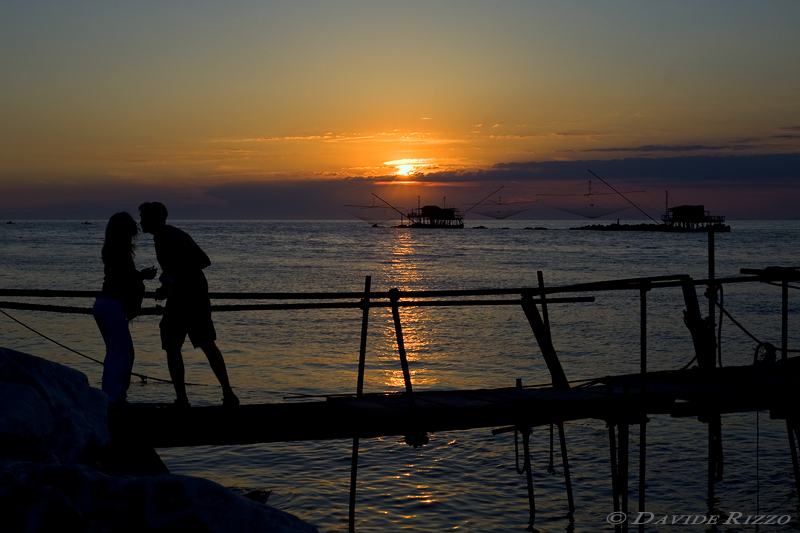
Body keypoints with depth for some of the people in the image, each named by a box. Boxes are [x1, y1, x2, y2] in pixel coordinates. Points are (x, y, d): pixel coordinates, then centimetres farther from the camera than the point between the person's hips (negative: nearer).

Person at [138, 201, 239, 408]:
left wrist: (168, 284, -10)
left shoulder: (163, 238, -10)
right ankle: (228, 393, 11)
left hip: (182, 297, -9)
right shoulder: (179, 234, 18)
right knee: (207, 344, 13)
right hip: (200, 294, 9)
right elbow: (205, 261, 22)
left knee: (172, 347, 2)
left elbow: (182, 266, -22)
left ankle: (182, 399, 0)